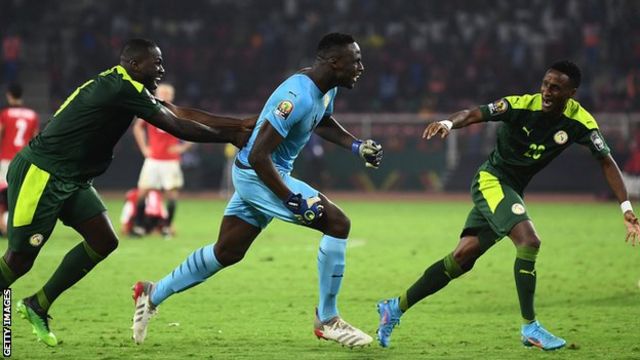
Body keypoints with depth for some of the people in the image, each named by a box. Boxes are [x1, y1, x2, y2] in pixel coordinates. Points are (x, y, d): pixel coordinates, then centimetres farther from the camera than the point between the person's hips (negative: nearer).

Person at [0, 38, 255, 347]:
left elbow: (179, 113, 10)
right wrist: (231, 136, -9)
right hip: (40, 174, -10)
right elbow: (177, 127, -19)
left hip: (71, 180, 10)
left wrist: (242, 123, 6)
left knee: (103, 241, 2)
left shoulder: (126, 88, 9)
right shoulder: (123, 89, -21)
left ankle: (37, 306, 13)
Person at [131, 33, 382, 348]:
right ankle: (327, 320, -6)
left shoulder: (326, 88, 1)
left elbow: (323, 123, 26)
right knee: (338, 224, -16)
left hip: (253, 175, 10)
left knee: (226, 253, 19)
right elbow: (258, 155, -29)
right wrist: (294, 201, -27)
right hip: (258, 175, -10)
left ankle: (153, 294, 33)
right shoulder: (298, 97, -29)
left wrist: (357, 146, 11)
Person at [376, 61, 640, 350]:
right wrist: (448, 123, -40)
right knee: (529, 240, -26)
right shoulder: (522, 105, -19)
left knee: (462, 257, 2)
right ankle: (529, 327, -15)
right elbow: (474, 114, -18)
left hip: (512, 191, 5)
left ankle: (396, 308, 13)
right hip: (491, 181, -5)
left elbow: (606, 162, -5)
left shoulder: (580, 122, -9)